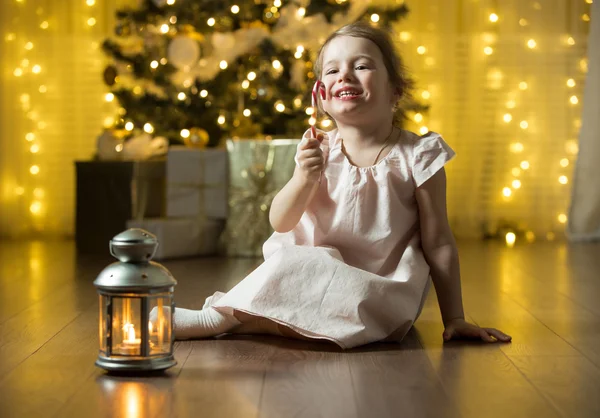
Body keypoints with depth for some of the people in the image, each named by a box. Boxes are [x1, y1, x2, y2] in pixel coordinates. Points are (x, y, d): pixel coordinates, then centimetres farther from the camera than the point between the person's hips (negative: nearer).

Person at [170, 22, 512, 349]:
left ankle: (216, 319, -19)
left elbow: (438, 243, -5)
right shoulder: (320, 149, 1)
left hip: (380, 291, -3)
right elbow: (281, 223, -4)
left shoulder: (416, 156, -8)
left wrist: (454, 318, -5)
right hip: (322, 271, 3)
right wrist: (305, 177, -23)